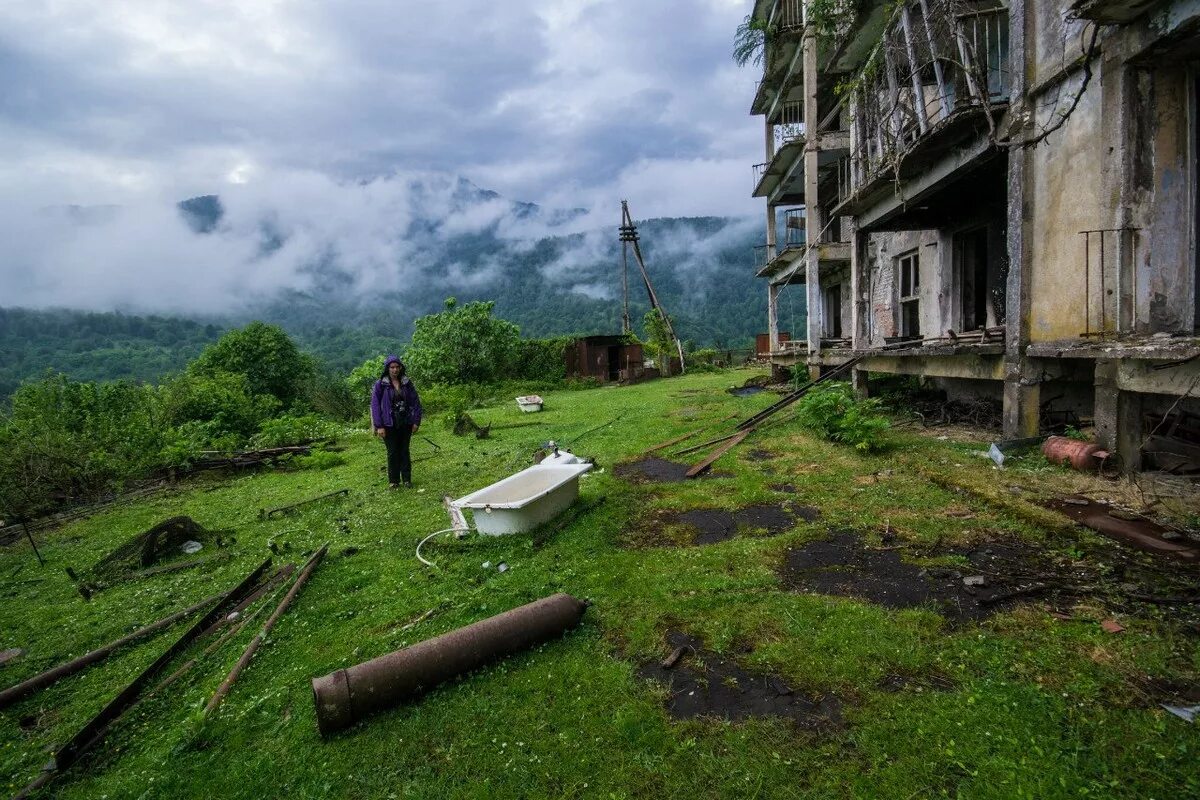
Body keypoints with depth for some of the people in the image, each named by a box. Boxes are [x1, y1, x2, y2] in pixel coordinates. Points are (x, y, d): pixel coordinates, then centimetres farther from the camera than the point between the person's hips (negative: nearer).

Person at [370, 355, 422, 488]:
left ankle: (407, 479, 16)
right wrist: (379, 426, -11)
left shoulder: (407, 383, 3)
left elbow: (415, 402, 5)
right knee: (392, 452, 4)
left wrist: (416, 421, -1)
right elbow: (375, 405, -6)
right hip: (389, 425, -2)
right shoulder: (380, 385, -5)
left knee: (404, 451, 9)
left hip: (406, 423, 2)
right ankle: (393, 480, 14)